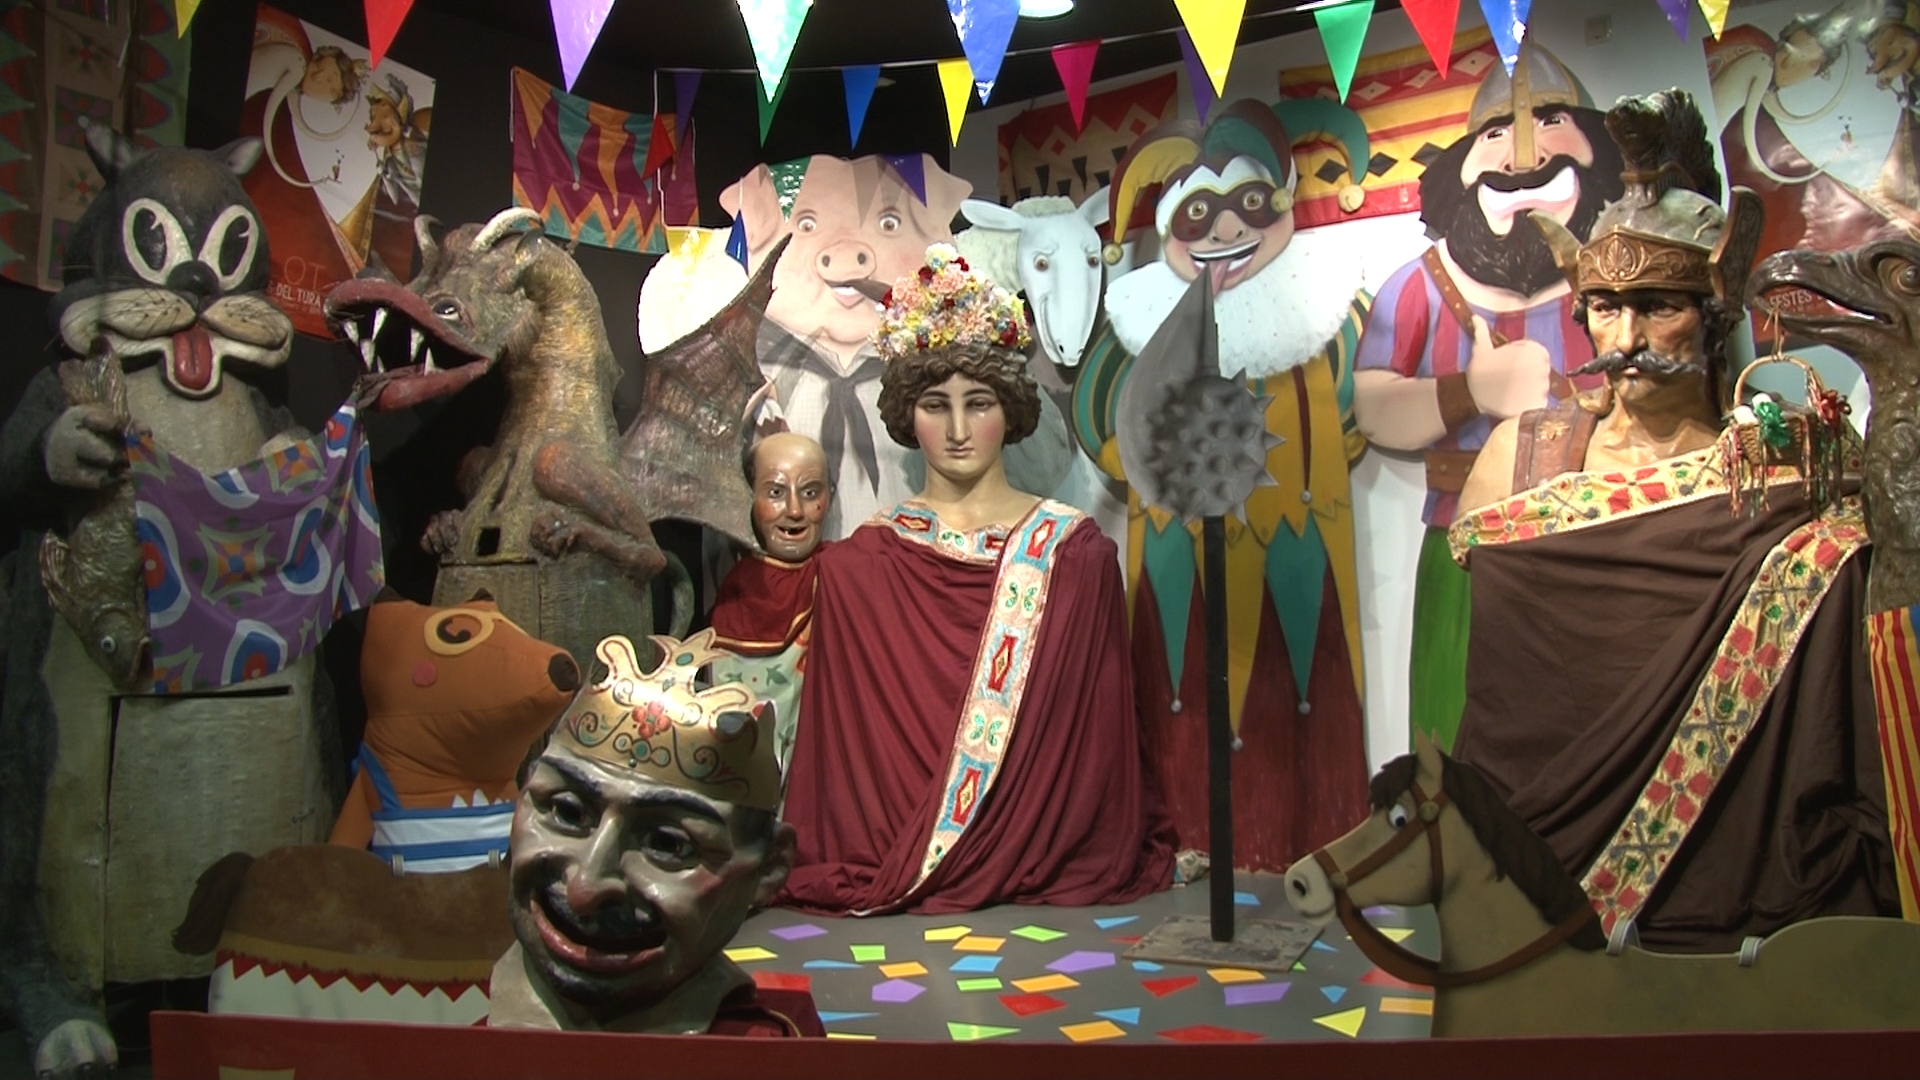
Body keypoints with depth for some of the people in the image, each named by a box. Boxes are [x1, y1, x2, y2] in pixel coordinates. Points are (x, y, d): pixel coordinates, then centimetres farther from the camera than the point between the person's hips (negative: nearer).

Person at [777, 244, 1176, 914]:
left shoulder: (1075, 552, 2)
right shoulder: (856, 565, 2)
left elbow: (1097, 727, 4)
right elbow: (844, 744, 5)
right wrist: (865, 870, -2)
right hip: (883, 866, 0)